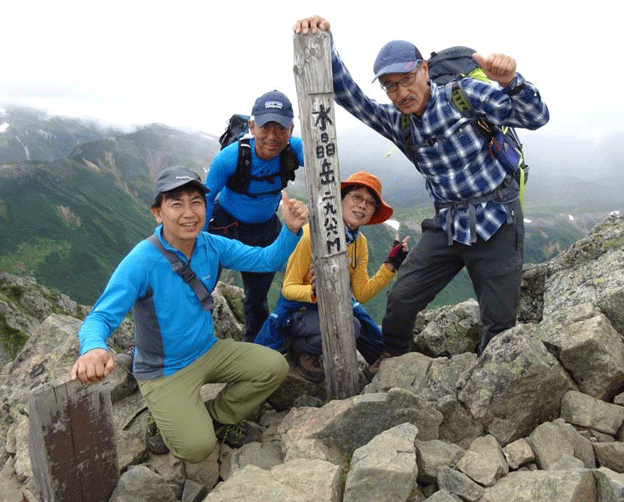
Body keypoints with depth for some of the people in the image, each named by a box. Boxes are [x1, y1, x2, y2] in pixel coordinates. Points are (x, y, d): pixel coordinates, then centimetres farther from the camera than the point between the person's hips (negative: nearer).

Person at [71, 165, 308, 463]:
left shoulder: (212, 246, -8)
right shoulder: (141, 262, -24)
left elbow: (267, 260, -4)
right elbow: (101, 317, -28)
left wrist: (291, 229, -23)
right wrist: (93, 349, -52)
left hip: (208, 351, 6)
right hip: (163, 371, -5)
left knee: (275, 367, -4)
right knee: (197, 447, -20)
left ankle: (217, 418, 16)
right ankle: (174, 422, 17)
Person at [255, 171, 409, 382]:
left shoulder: (360, 242, -2)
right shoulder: (313, 234, -23)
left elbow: (361, 294, -6)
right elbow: (288, 288, -19)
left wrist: (390, 265, -15)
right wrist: (314, 292, -41)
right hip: (299, 310, -6)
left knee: (382, 355, 3)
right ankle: (299, 347, -5)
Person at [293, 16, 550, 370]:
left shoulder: (463, 94, -7)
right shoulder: (396, 121, 5)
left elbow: (536, 117, -10)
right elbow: (347, 94, -6)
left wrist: (510, 81, -30)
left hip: (496, 221, -3)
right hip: (448, 225, 4)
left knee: (500, 321, 3)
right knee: (401, 299, 0)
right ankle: (393, 360, 27)